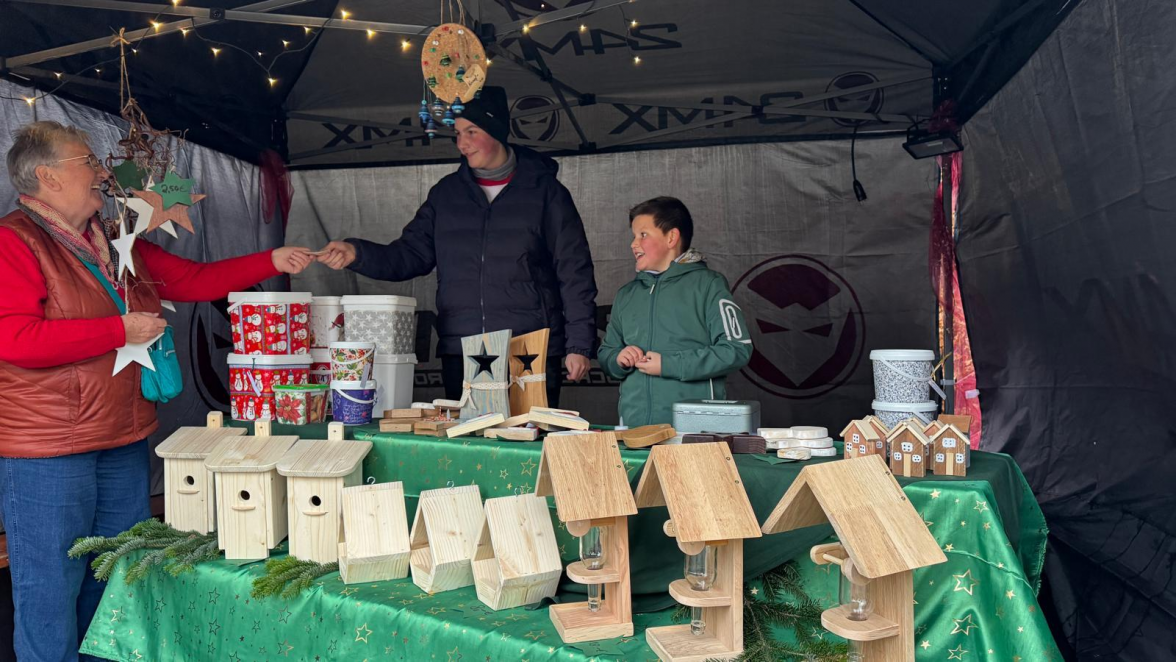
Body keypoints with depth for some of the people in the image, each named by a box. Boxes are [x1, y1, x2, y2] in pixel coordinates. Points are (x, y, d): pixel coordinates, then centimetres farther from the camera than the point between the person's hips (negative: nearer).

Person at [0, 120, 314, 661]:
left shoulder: (119, 245, 12)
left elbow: (192, 279, 16)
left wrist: (271, 262, 11)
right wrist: (122, 330, -19)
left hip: (125, 442, 8)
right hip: (46, 453, -8)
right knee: (52, 592, 4)